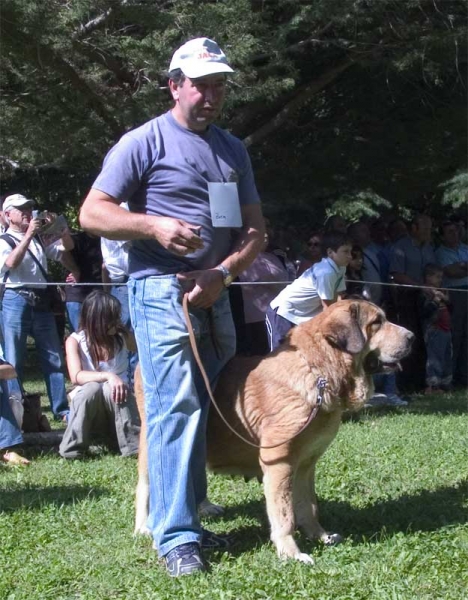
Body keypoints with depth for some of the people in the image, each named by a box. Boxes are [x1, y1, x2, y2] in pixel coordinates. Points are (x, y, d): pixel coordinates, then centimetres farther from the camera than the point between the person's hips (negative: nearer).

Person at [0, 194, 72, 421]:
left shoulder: (39, 239, 17)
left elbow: (67, 246, 18)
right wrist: (28, 235, -21)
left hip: (42, 302, 6)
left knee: (54, 358, 5)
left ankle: (60, 408, 9)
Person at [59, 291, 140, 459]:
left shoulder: (122, 336, 1)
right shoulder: (75, 341, -9)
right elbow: (76, 377, -25)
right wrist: (108, 376, -39)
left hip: (118, 407, 2)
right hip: (87, 406, -1)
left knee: (112, 389, -32)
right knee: (92, 388, -35)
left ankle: (134, 446, -31)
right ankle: (71, 449, -25)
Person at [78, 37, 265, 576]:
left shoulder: (233, 150, 15)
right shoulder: (144, 142, -3)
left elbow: (255, 229, 13)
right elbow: (92, 213, -6)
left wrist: (221, 274, -5)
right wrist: (154, 225, -21)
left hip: (214, 293, 7)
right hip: (161, 290, -7)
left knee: (210, 405, 8)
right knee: (177, 405, -14)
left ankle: (185, 515, 18)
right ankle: (175, 538, -13)